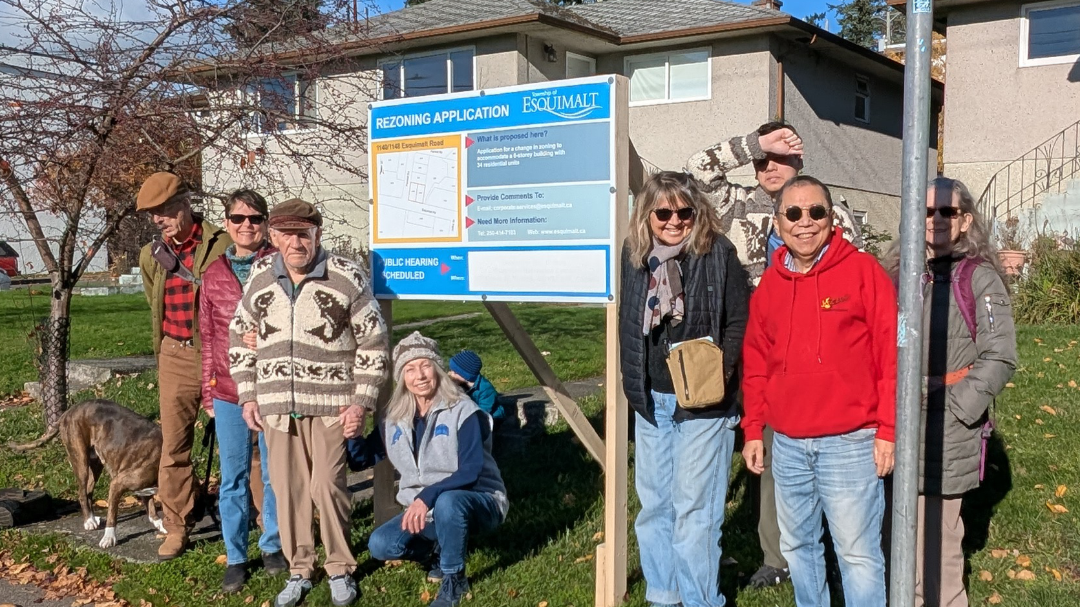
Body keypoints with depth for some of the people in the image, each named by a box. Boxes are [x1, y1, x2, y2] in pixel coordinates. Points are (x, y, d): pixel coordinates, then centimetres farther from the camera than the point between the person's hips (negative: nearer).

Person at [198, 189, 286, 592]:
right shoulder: (214, 274, 7)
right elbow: (207, 337, 10)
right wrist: (208, 392, 9)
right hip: (228, 391, 2)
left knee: (273, 472, 9)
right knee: (233, 477, 9)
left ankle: (273, 546, 26)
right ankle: (235, 557, 21)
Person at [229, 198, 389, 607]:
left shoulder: (348, 278, -8)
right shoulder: (260, 278, 3)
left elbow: (373, 344, -5)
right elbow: (240, 337, 14)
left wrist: (361, 402, -8)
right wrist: (247, 395, 9)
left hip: (331, 403, -4)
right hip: (276, 404, 4)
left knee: (327, 485, -5)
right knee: (287, 488, 9)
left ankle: (340, 568, 16)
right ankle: (299, 571, 25)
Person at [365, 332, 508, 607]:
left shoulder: (462, 411, -16)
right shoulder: (394, 418, 0)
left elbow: (471, 471, -24)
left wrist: (428, 497, -35)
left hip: (477, 501, -5)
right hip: (426, 510, 5)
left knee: (446, 503, -39)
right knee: (380, 545, -17)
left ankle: (454, 579, -14)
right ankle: (443, 547, 10)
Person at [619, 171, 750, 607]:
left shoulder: (717, 253, -8)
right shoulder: (635, 255, 5)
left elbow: (741, 321, -6)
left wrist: (721, 367, -18)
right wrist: (633, 385, 9)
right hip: (651, 400, 5)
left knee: (694, 509, -2)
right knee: (653, 504, 13)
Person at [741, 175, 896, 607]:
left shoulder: (863, 270, -6)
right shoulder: (769, 283, 9)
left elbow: (892, 352, -7)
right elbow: (755, 361, 14)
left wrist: (887, 429, -9)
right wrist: (753, 429, 11)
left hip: (850, 443, -5)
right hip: (787, 445, 5)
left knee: (857, 551, 2)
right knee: (797, 545, 17)